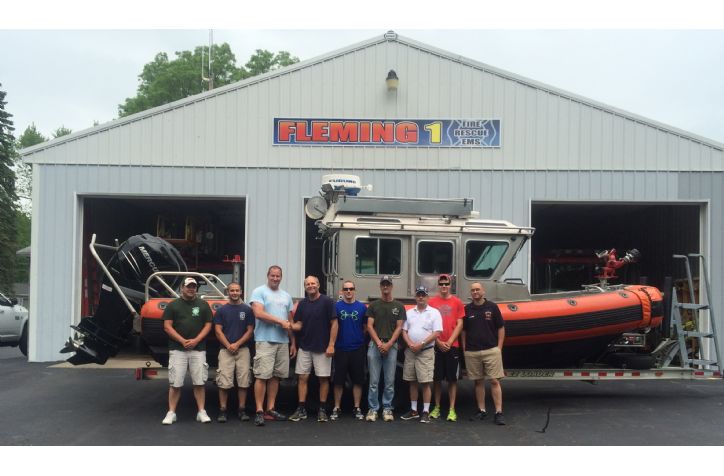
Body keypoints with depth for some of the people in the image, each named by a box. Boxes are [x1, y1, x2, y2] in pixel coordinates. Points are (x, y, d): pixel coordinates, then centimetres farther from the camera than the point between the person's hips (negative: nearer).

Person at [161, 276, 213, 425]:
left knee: (199, 382, 1)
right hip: (177, 349, -1)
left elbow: (208, 325, 6)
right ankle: (171, 412, 6)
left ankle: (201, 412, 7)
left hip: (198, 349, 1)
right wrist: (182, 341, -11)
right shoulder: (173, 305, 5)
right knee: (175, 383, -1)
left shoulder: (203, 305, 9)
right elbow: (167, 327, 0)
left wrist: (196, 340, -9)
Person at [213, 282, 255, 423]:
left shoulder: (247, 310, 8)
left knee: (243, 382, 0)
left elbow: (250, 331, 4)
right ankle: (222, 410, 1)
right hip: (225, 350, -1)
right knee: (224, 382, -5)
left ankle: (242, 410, 8)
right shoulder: (221, 310, 8)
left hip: (243, 349, 1)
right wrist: (228, 345, -10)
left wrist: (237, 344, -7)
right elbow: (218, 331, 3)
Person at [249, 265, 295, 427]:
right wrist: (281, 321, -13)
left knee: (275, 376, 8)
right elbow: (258, 313, -14)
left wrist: (293, 342, 16)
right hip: (265, 340, -6)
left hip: (283, 342, 6)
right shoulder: (259, 292, -1)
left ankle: (270, 409, 15)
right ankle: (259, 411, -5)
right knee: (262, 376, -8)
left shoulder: (286, 296, 18)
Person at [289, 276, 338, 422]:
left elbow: (334, 323, -8)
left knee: (323, 378, 3)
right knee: (302, 377, 3)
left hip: (322, 348, -4)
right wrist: (290, 326, -18)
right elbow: (299, 325, 5)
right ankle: (301, 409, 9)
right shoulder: (302, 304, 7)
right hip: (304, 347, 4)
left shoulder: (327, 301, -7)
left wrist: (331, 344, -14)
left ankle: (322, 409, 13)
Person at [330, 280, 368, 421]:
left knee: (358, 380, 6)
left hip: (358, 349, 1)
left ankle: (357, 408, 15)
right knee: (338, 380, 4)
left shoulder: (362, 307, 2)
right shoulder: (336, 306, -1)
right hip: (340, 349, -1)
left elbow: (365, 327, 10)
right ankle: (336, 408, 13)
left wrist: (358, 337, 4)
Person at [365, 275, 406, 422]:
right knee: (374, 381, 0)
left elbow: (399, 327, 3)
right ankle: (373, 409, 6)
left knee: (390, 382, 3)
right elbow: (369, 326, 2)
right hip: (375, 345, 0)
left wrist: (389, 344, -9)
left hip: (391, 346, 0)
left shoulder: (399, 306, 8)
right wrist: (379, 343, -10)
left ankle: (387, 409, 11)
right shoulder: (373, 305, 9)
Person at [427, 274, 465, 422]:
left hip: (452, 346, 0)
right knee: (436, 378, 6)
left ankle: (452, 409, 7)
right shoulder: (431, 302, 4)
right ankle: (437, 407, 16)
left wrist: (449, 342, -7)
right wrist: (438, 342, -6)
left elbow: (459, 324, 2)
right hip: (436, 345, 0)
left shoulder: (457, 302, 4)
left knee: (452, 379, 2)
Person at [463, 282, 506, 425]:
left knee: (494, 381, -5)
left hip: (491, 350, -2)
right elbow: (463, 331, 13)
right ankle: (481, 411, 17)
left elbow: (501, 328, 5)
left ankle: (499, 412, -4)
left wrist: (499, 347, -1)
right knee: (478, 382, 9)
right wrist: (464, 349, 7)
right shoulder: (466, 309, 7)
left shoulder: (492, 307, 2)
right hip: (472, 352, 2)